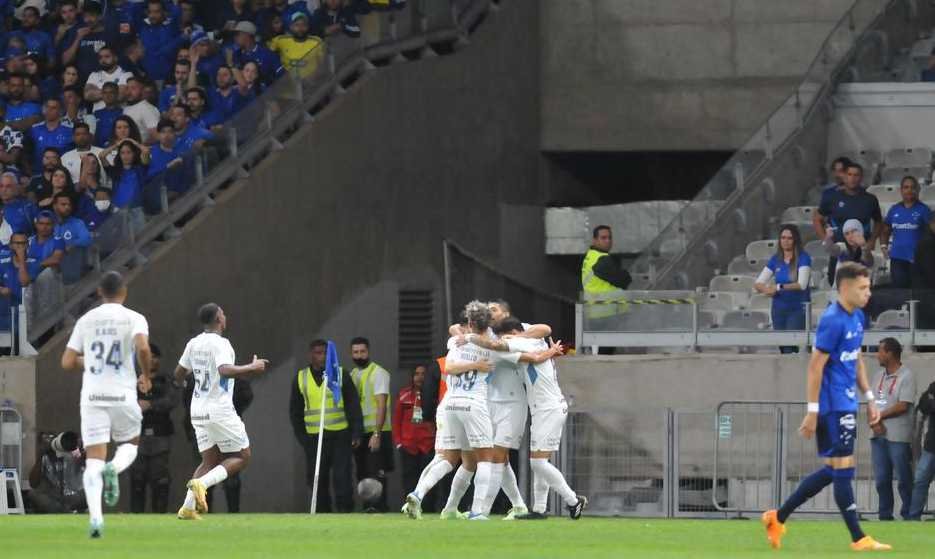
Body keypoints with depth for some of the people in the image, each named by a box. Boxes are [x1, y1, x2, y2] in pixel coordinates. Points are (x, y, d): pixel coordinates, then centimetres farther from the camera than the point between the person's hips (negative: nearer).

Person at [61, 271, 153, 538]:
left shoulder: (86, 320, 8)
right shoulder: (134, 319, -1)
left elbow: (67, 362, 7)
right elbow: (142, 348, -20)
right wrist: (147, 373, -1)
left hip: (92, 396, 1)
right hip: (123, 394, -1)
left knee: (94, 460, -2)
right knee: (129, 445, 22)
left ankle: (95, 517, -21)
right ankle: (114, 468, -14)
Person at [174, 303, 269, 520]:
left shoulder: (194, 344, 9)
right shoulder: (220, 343, -14)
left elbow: (178, 375, 18)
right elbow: (225, 370, -30)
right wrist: (252, 368, -17)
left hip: (199, 410, 7)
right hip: (220, 410, -7)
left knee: (210, 460, 13)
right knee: (242, 457, 3)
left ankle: (188, 506, -3)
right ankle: (201, 483, -17)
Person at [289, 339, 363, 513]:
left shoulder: (341, 375, 3)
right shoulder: (301, 378, 9)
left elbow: (353, 405, 2)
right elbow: (295, 412, 14)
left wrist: (356, 433, -5)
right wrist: (301, 436, 5)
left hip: (340, 435, -3)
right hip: (314, 438, 3)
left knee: (342, 477, -9)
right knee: (317, 479, 4)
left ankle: (345, 510, -5)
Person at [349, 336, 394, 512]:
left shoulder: (378, 373, -7)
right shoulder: (351, 375, 14)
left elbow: (382, 405, -14)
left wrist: (377, 434, -22)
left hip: (376, 432, -7)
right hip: (359, 432, 7)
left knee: (375, 473, -13)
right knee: (362, 474, 6)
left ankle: (378, 507, -16)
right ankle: (367, 508, 11)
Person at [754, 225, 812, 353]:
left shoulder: (803, 258, -7)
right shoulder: (775, 259, 7)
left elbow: (802, 284, -18)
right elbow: (758, 283, 6)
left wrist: (779, 287, -27)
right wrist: (765, 289, -18)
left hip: (797, 308, -5)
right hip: (779, 308, 5)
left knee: (790, 347, -18)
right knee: (782, 347, 5)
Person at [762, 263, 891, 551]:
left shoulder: (857, 317, 11)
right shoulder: (833, 321, -17)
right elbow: (815, 366, -18)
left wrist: (869, 397, 18)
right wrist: (813, 412, -18)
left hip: (847, 404, 10)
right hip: (833, 406, -10)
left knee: (833, 470, 13)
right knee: (843, 468, -4)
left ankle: (778, 517, 22)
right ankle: (858, 538, 0)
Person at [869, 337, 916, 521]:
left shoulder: (906, 376, -7)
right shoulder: (878, 376, 15)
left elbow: (903, 406, -14)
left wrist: (879, 416, -7)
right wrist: (874, 422, -7)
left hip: (898, 437, -7)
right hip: (878, 435, 7)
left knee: (904, 478, -5)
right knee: (881, 478, 8)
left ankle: (909, 515, 0)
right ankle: (885, 516, 14)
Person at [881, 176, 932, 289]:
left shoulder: (923, 210, -1)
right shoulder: (894, 210, 11)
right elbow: (886, 230, 20)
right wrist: (884, 246, 5)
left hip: (917, 258, -4)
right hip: (898, 257, 4)